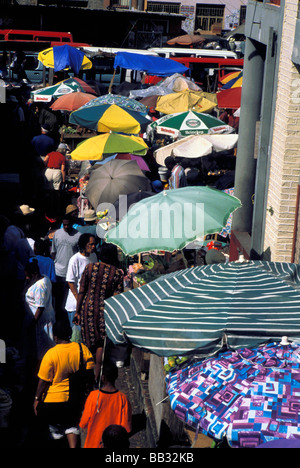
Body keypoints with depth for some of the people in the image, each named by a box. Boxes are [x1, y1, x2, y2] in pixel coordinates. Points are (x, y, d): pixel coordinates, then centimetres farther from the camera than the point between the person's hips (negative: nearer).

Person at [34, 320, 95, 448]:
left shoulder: (50, 354, -21)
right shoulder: (82, 349, -11)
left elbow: (44, 381, -15)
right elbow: (90, 374, -2)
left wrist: (37, 399, -2)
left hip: (54, 400, -4)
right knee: (71, 423, 23)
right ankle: (73, 446, 11)